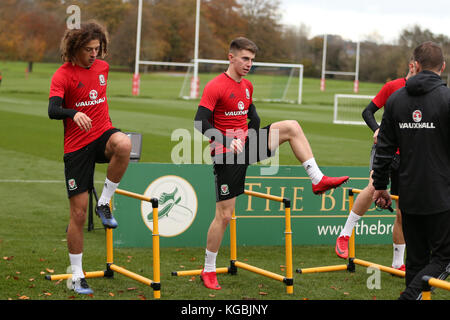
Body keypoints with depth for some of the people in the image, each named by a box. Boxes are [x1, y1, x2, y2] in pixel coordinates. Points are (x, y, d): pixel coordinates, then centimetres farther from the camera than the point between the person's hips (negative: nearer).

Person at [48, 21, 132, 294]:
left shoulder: (103, 67, 7)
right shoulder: (63, 75, -9)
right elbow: (52, 110, -22)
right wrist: (74, 113, -41)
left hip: (103, 135, 3)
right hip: (76, 146, -3)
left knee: (124, 144, -35)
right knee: (78, 213, -1)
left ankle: (105, 203, -13)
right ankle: (77, 275, 15)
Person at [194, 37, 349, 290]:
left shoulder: (247, 86, 11)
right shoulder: (215, 87, -13)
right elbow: (201, 122, -18)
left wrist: (255, 132, 7)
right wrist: (227, 141, -27)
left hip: (247, 144, 6)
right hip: (227, 154, -6)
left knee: (291, 127, -10)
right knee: (224, 215, -4)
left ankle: (318, 179, -11)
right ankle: (209, 270, 11)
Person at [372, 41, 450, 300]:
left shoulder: (396, 99, 5)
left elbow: (384, 149, 8)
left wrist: (380, 186, 16)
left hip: (409, 195, 5)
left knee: (416, 258, 14)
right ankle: (411, 296, -16)